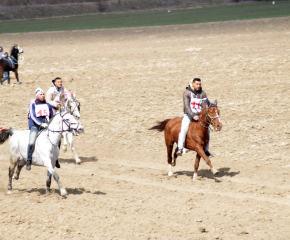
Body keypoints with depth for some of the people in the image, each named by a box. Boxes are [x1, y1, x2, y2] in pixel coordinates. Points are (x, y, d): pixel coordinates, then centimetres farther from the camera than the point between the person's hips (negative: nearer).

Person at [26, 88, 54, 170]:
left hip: (46, 126, 4)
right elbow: (32, 116, -11)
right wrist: (41, 124, -24)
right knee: (31, 142, -27)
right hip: (35, 126, -4)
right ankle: (28, 161, -12)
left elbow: (52, 117, 21)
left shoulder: (48, 105, 14)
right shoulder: (32, 104, 0)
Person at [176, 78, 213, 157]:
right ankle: (180, 149, -29)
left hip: (199, 115, 4)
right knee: (184, 128, -27)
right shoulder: (187, 93, -8)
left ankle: (206, 150, 7)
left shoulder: (203, 93, 4)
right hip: (188, 115, -4)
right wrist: (193, 115, -28)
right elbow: (186, 106, -17)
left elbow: (205, 106, 1)